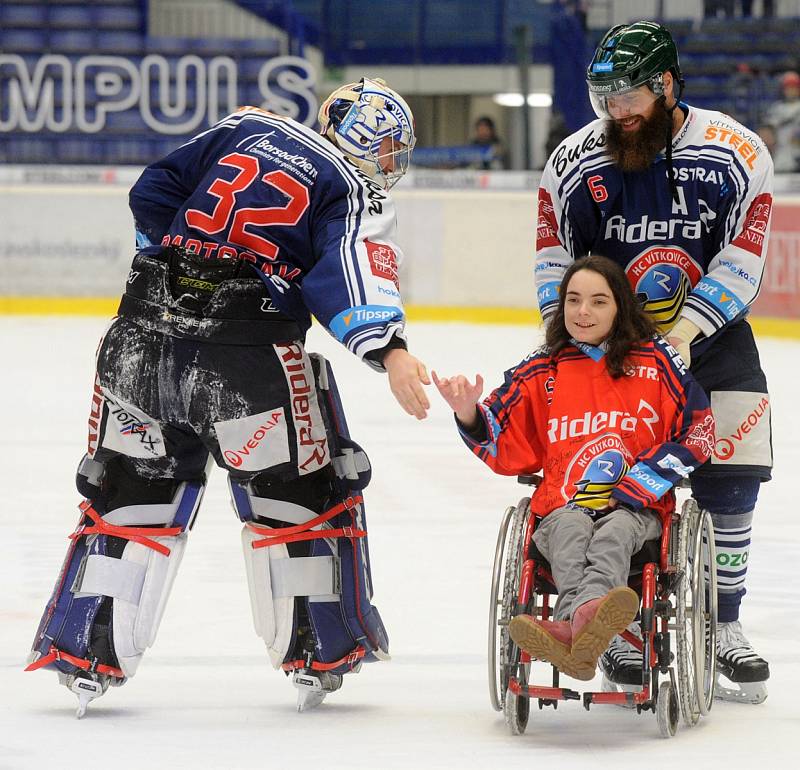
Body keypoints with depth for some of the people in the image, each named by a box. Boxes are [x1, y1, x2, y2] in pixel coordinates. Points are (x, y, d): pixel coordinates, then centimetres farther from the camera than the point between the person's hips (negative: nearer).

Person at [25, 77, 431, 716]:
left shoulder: (248, 129, 18)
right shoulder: (361, 195, 2)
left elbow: (153, 194, 18)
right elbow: (349, 267, -18)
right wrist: (388, 351, -31)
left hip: (142, 332, 5)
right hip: (249, 349, -5)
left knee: (128, 493, 16)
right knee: (304, 493, 13)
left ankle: (83, 656, 16)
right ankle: (321, 654, 17)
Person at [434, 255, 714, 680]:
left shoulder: (656, 361, 9)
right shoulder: (540, 372, 15)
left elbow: (698, 432, 5)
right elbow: (504, 449, 17)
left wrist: (632, 490, -6)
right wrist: (469, 413, -6)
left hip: (637, 508, -1)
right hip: (563, 506, 1)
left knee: (615, 532, -36)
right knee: (572, 529, -35)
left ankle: (576, 624, -69)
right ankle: (584, 635, -67)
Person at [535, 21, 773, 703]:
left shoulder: (737, 155, -12)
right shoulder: (576, 162, -7)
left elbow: (741, 262, -14)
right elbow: (554, 254, 0)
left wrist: (683, 332, -23)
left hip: (711, 331, 0)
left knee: (731, 479, -4)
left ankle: (723, 627, 7)